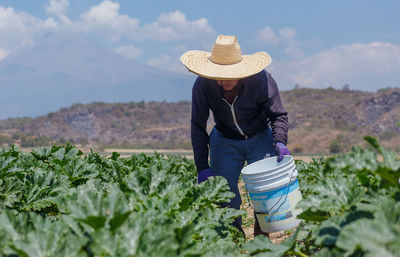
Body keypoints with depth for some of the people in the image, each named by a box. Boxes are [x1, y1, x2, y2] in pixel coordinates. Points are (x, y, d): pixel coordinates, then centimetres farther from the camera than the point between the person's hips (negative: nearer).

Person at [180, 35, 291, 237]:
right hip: (225, 142, 1)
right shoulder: (203, 85, -23)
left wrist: (280, 142, -35)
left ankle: (261, 236, 6)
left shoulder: (261, 80, -27)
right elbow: (198, 126, -12)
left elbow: (278, 115, -15)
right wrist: (202, 167, -16)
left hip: (260, 139, -1)